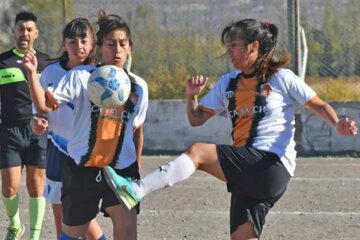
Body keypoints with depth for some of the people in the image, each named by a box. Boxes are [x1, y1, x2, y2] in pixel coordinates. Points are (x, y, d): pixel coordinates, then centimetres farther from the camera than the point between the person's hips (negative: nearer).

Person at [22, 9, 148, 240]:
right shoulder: (80, 77, -8)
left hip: (122, 171, 2)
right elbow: (44, 105, -15)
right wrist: (32, 73, -30)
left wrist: (136, 168, 19)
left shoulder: (139, 86, 3)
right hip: (82, 169, -2)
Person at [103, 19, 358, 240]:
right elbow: (196, 119, 18)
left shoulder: (280, 78, 0)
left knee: (198, 151, -20)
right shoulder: (228, 83, 17)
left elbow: (318, 105, 3)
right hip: (246, 173, 7)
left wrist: (337, 125, -17)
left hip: (273, 165, -7)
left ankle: (136, 191, -28)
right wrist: (192, 96, -3)